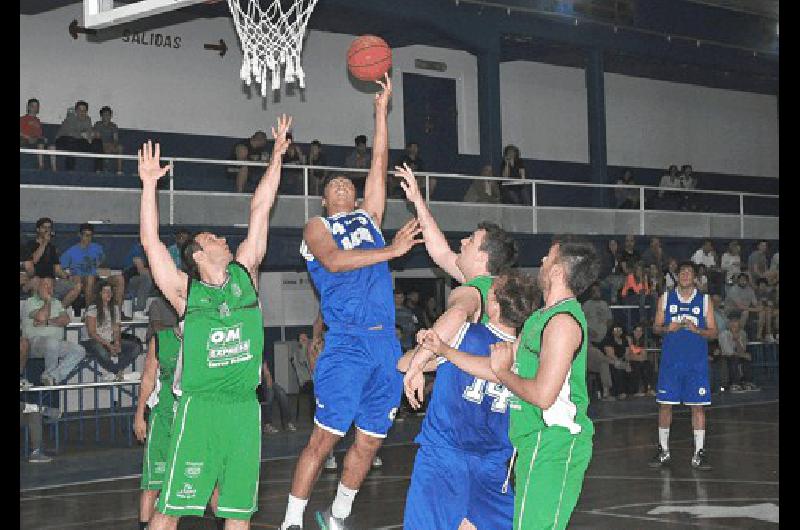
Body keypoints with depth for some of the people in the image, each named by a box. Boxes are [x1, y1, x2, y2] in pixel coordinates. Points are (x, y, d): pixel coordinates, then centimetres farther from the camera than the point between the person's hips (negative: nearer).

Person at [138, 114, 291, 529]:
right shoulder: (185, 291, 4)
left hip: (244, 405, 4)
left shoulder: (244, 273, 13)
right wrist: (149, 184, -8)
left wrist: (276, 156, 14)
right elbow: (151, 241, -3)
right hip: (200, 405, -3)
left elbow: (260, 210, 12)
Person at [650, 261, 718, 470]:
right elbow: (656, 327, 10)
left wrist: (696, 329, -15)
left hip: (697, 362, -1)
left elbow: (713, 332, 4)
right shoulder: (665, 298, 7)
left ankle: (699, 453, 5)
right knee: (665, 404, 1)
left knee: (697, 406, 0)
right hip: (671, 360, 1)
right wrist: (667, 328, -12)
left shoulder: (704, 300, 5)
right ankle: (663, 451, 13)